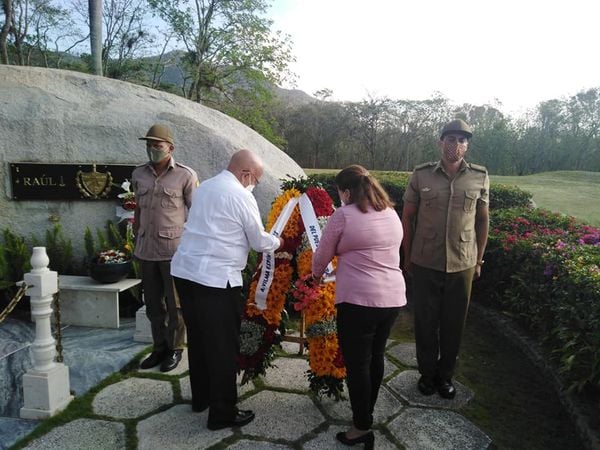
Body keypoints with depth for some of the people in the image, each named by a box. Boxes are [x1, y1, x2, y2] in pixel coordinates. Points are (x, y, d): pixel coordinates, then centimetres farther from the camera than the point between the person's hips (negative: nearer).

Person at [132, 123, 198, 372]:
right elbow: (139, 209, 17)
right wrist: (136, 239, 15)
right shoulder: (138, 174, 9)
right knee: (153, 303, 15)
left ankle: (175, 349, 23)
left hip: (174, 249, -5)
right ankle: (159, 347, 31)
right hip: (147, 249, 5)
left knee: (174, 303, 6)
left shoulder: (185, 175, -7)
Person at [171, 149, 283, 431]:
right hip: (215, 279, -8)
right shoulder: (241, 196, -10)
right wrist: (277, 242, 20)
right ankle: (222, 413, 16)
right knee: (223, 346, 4)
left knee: (197, 337, 20)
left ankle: (201, 397, 37)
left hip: (184, 270, 9)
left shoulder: (205, 187, 14)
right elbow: (259, 241, -2)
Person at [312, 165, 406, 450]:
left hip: (359, 299, -7)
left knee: (357, 364, 6)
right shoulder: (391, 214, 11)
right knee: (376, 357, 21)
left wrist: (316, 275, 20)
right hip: (393, 297, 7)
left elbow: (322, 255, 0)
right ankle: (367, 412, 38)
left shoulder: (343, 215, -9)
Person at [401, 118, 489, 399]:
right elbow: (407, 217, 3)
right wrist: (407, 257, 3)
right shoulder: (421, 175, -5)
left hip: (462, 265, 1)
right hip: (425, 263, -1)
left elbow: (482, 220, 8)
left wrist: (478, 260, 9)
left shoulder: (480, 177, -1)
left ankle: (446, 374, 34)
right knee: (425, 321, 11)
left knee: (454, 323, 13)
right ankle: (428, 373, 32)